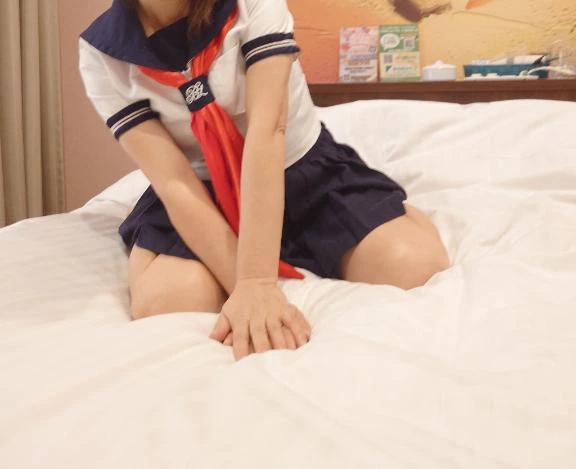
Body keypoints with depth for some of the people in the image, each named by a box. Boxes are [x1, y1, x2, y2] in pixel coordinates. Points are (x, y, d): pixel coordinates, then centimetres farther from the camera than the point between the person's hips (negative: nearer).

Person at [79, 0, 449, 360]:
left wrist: (257, 281, -39)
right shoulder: (102, 53, -15)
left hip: (307, 171, 0)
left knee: (416, 266, -23)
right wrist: (244, 284, -34)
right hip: (202, 194, 1)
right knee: (164, 301, -30)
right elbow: (173, 182, -22)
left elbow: (267, 130, -30)